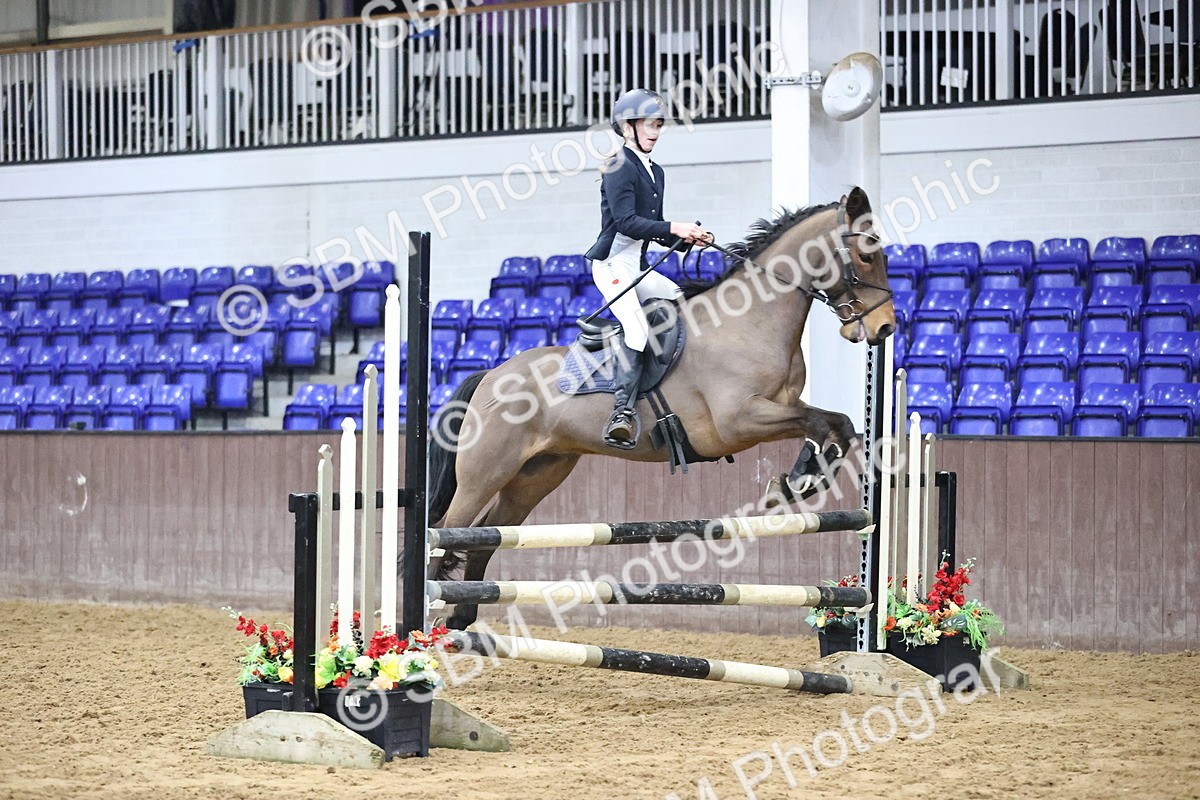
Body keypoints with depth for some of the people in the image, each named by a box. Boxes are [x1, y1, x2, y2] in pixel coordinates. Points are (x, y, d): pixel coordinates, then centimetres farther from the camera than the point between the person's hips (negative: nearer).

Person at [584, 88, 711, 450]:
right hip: (613, 262, -9)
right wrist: (674, 228, -25)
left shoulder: (655, 173, 18)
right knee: (637, 326, -27)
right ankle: (624, 411, -34)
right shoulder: (619, 167, -9)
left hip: (639, 267, 9)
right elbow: (627, 221, -20)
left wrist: (689, 239, 5)